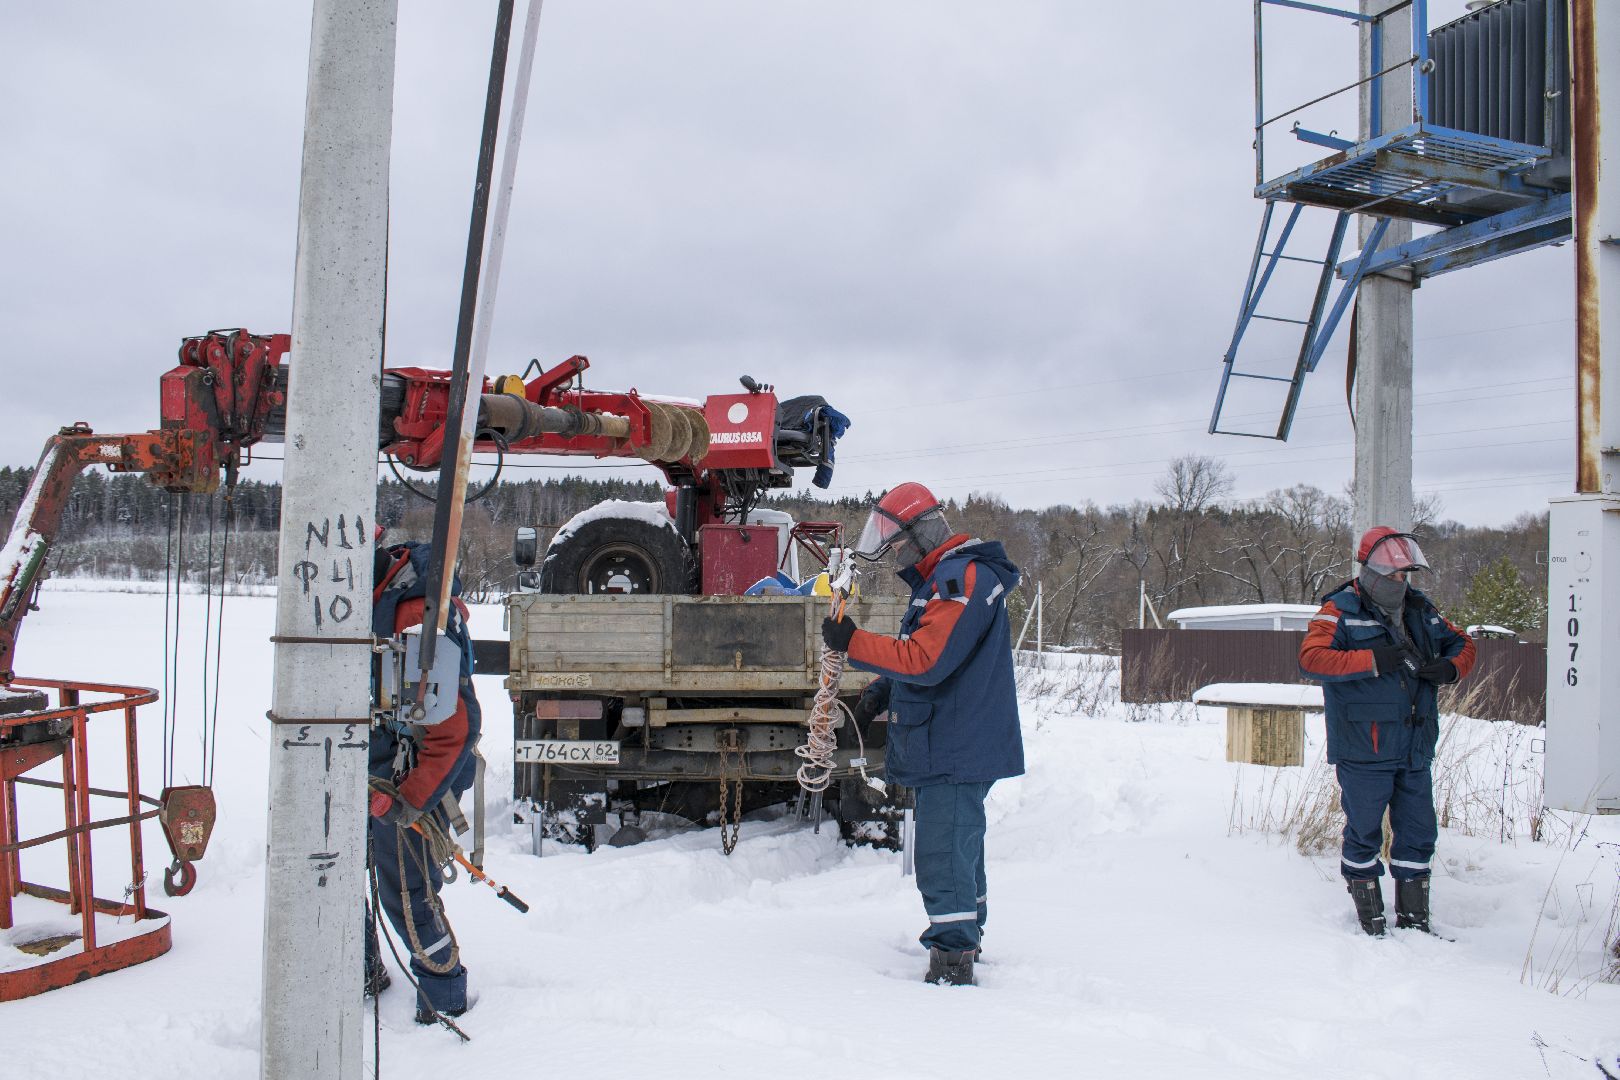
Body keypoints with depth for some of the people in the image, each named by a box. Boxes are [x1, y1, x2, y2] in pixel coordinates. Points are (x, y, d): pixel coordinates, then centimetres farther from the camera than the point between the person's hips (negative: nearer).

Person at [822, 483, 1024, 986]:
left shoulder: (962, 578, -18)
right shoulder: (945, 579, 17)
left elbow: (926, 660, -26)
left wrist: (852, 642, -21)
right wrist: (883, 691, 11)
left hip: (957, 750, -11)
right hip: (953, 744, 11)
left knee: (943, 855, -11)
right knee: (958, 846, 22)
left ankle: (952, 960, -8)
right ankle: (966, 937, 37)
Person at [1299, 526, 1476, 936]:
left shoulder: (1419, 609, 13)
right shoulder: (1341, 610, -7)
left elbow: (1462, 643, 23)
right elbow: (1311, 657, -20)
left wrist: (1450, 667, 0)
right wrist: (1372, 661, -24)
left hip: (1415, 748, 6)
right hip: (1363, 749, -6)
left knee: (1418, 832, 11)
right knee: (1364, 832, 5)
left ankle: (1413, 917, 25)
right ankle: (1369, 915, 19)